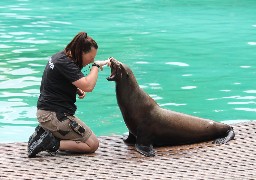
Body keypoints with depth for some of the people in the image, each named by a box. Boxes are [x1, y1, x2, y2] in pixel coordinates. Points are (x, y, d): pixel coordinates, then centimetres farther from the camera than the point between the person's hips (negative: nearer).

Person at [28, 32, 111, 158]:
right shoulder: (65, 63, -20)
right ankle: (52, 143, -13)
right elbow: (88, 86, -29)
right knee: (93, 144, -3)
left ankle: (44, 133, 7)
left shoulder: (59, 57, 9)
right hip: (55, 116, -10)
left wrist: (76, 90, 6)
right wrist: (96, 65, -15)